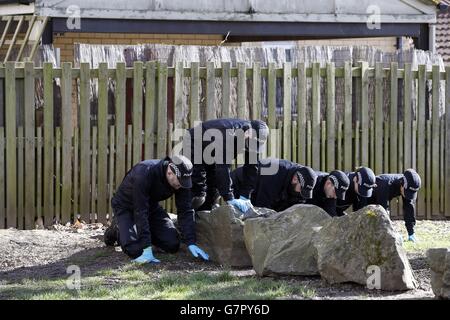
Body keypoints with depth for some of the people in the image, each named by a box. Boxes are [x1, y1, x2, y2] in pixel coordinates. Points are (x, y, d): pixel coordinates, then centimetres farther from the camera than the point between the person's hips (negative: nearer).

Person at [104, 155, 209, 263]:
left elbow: (185, 211, -17)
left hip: (151, 205, 5)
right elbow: (140, 212, -39)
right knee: (134, 249, -25)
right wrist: (147, 249, -40)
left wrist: (191, 243, -27)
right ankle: (117, 229, 8)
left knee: (173, 245, -8)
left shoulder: (182, 180, -22)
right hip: (126, 206, -5)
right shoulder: (143, 174, -39)